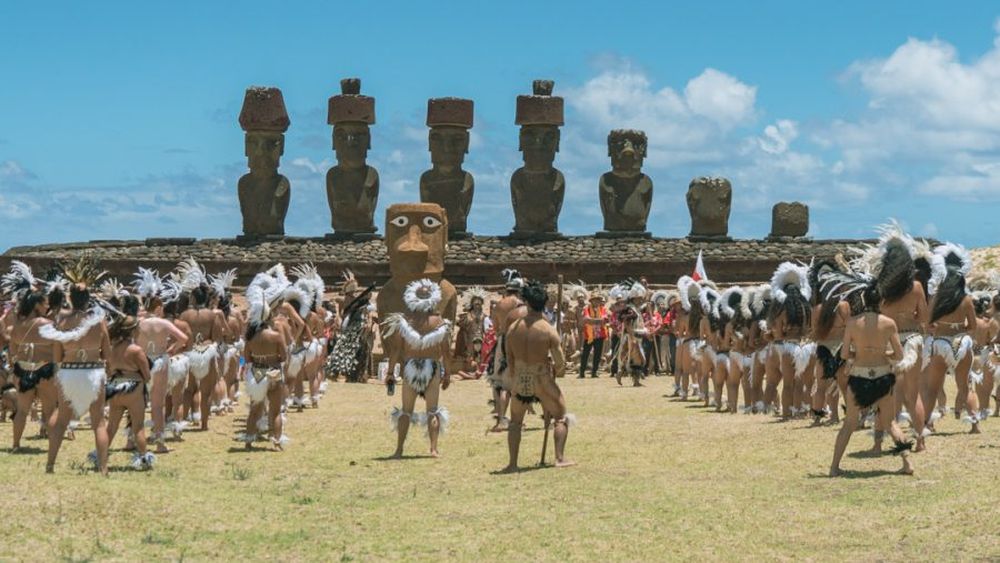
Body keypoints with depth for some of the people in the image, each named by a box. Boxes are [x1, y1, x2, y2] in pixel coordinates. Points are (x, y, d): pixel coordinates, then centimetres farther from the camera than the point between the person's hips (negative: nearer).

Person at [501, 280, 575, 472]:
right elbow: (561, 363, -14)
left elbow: (510, 360, 4)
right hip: (543, 382, -3)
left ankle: (512, 463, 14)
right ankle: (560, 458, 12)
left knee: (515, 421, 21)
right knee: (561, 417, 18)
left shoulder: (513, 328, -4)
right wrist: (555, 372, 8)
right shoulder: (549, 330, -14)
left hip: (520, 382, 3)